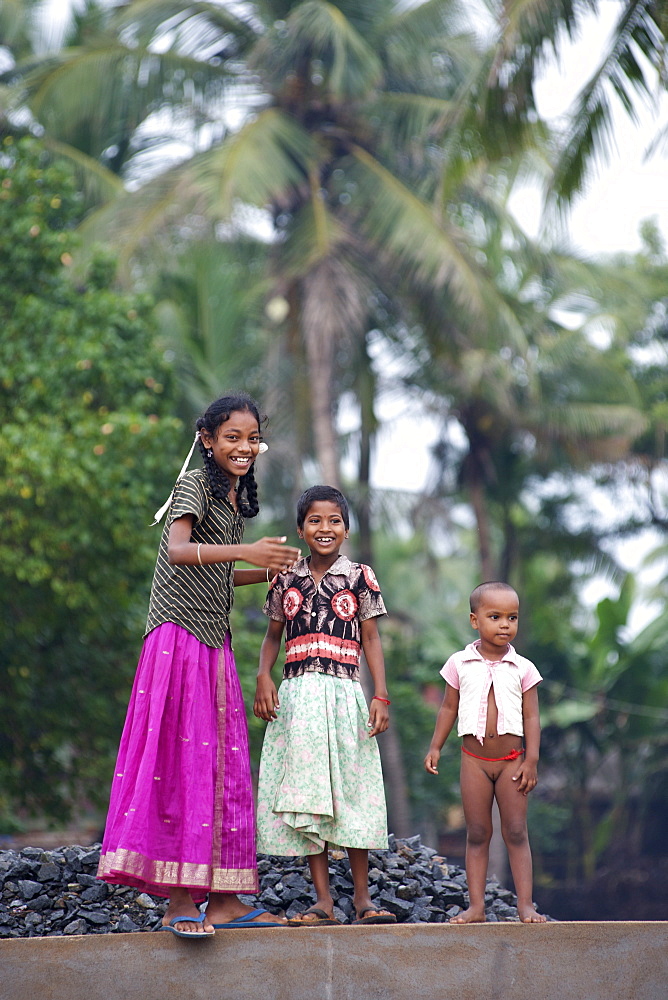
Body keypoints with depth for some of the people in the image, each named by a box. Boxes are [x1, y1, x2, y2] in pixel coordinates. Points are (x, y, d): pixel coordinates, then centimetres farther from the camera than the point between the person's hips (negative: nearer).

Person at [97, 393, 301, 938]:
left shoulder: (236, 498, 17)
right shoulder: (194, 485, -8)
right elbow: (179, 551, -28)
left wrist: (268, 571, 14)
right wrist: (244, 551, -40)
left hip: (216, 646, 8)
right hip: (179, 638, -8)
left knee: (223, 766, 6)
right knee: (182, 761, -11)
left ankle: (224, 898, 9)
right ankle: (180, 900, -12)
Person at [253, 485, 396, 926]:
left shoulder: (359, 577, 4)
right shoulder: (287, 579, 9)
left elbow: (371, 640, 4)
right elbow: (273, 637, 15)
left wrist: (381, 696, -4)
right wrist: (263, 678, -3)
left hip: (344, 695, -2)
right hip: (296, 698, 2)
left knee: (351, 791, -1)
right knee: (305, 792, -1)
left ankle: (362, 897, 8)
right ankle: (323, 900, 2)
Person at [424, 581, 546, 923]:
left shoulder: (522, 668, 0)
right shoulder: (460, 664, 2)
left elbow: (531, 716, 0)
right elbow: (448, 708, 9)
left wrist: (531, 760, -6)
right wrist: (435, 747, 4)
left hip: (511, 760, -1)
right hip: (474, 760, 1)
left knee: (516, 832, 0)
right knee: (477, 834, 4)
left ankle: (525, 905, 2)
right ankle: (476, 906, 6)